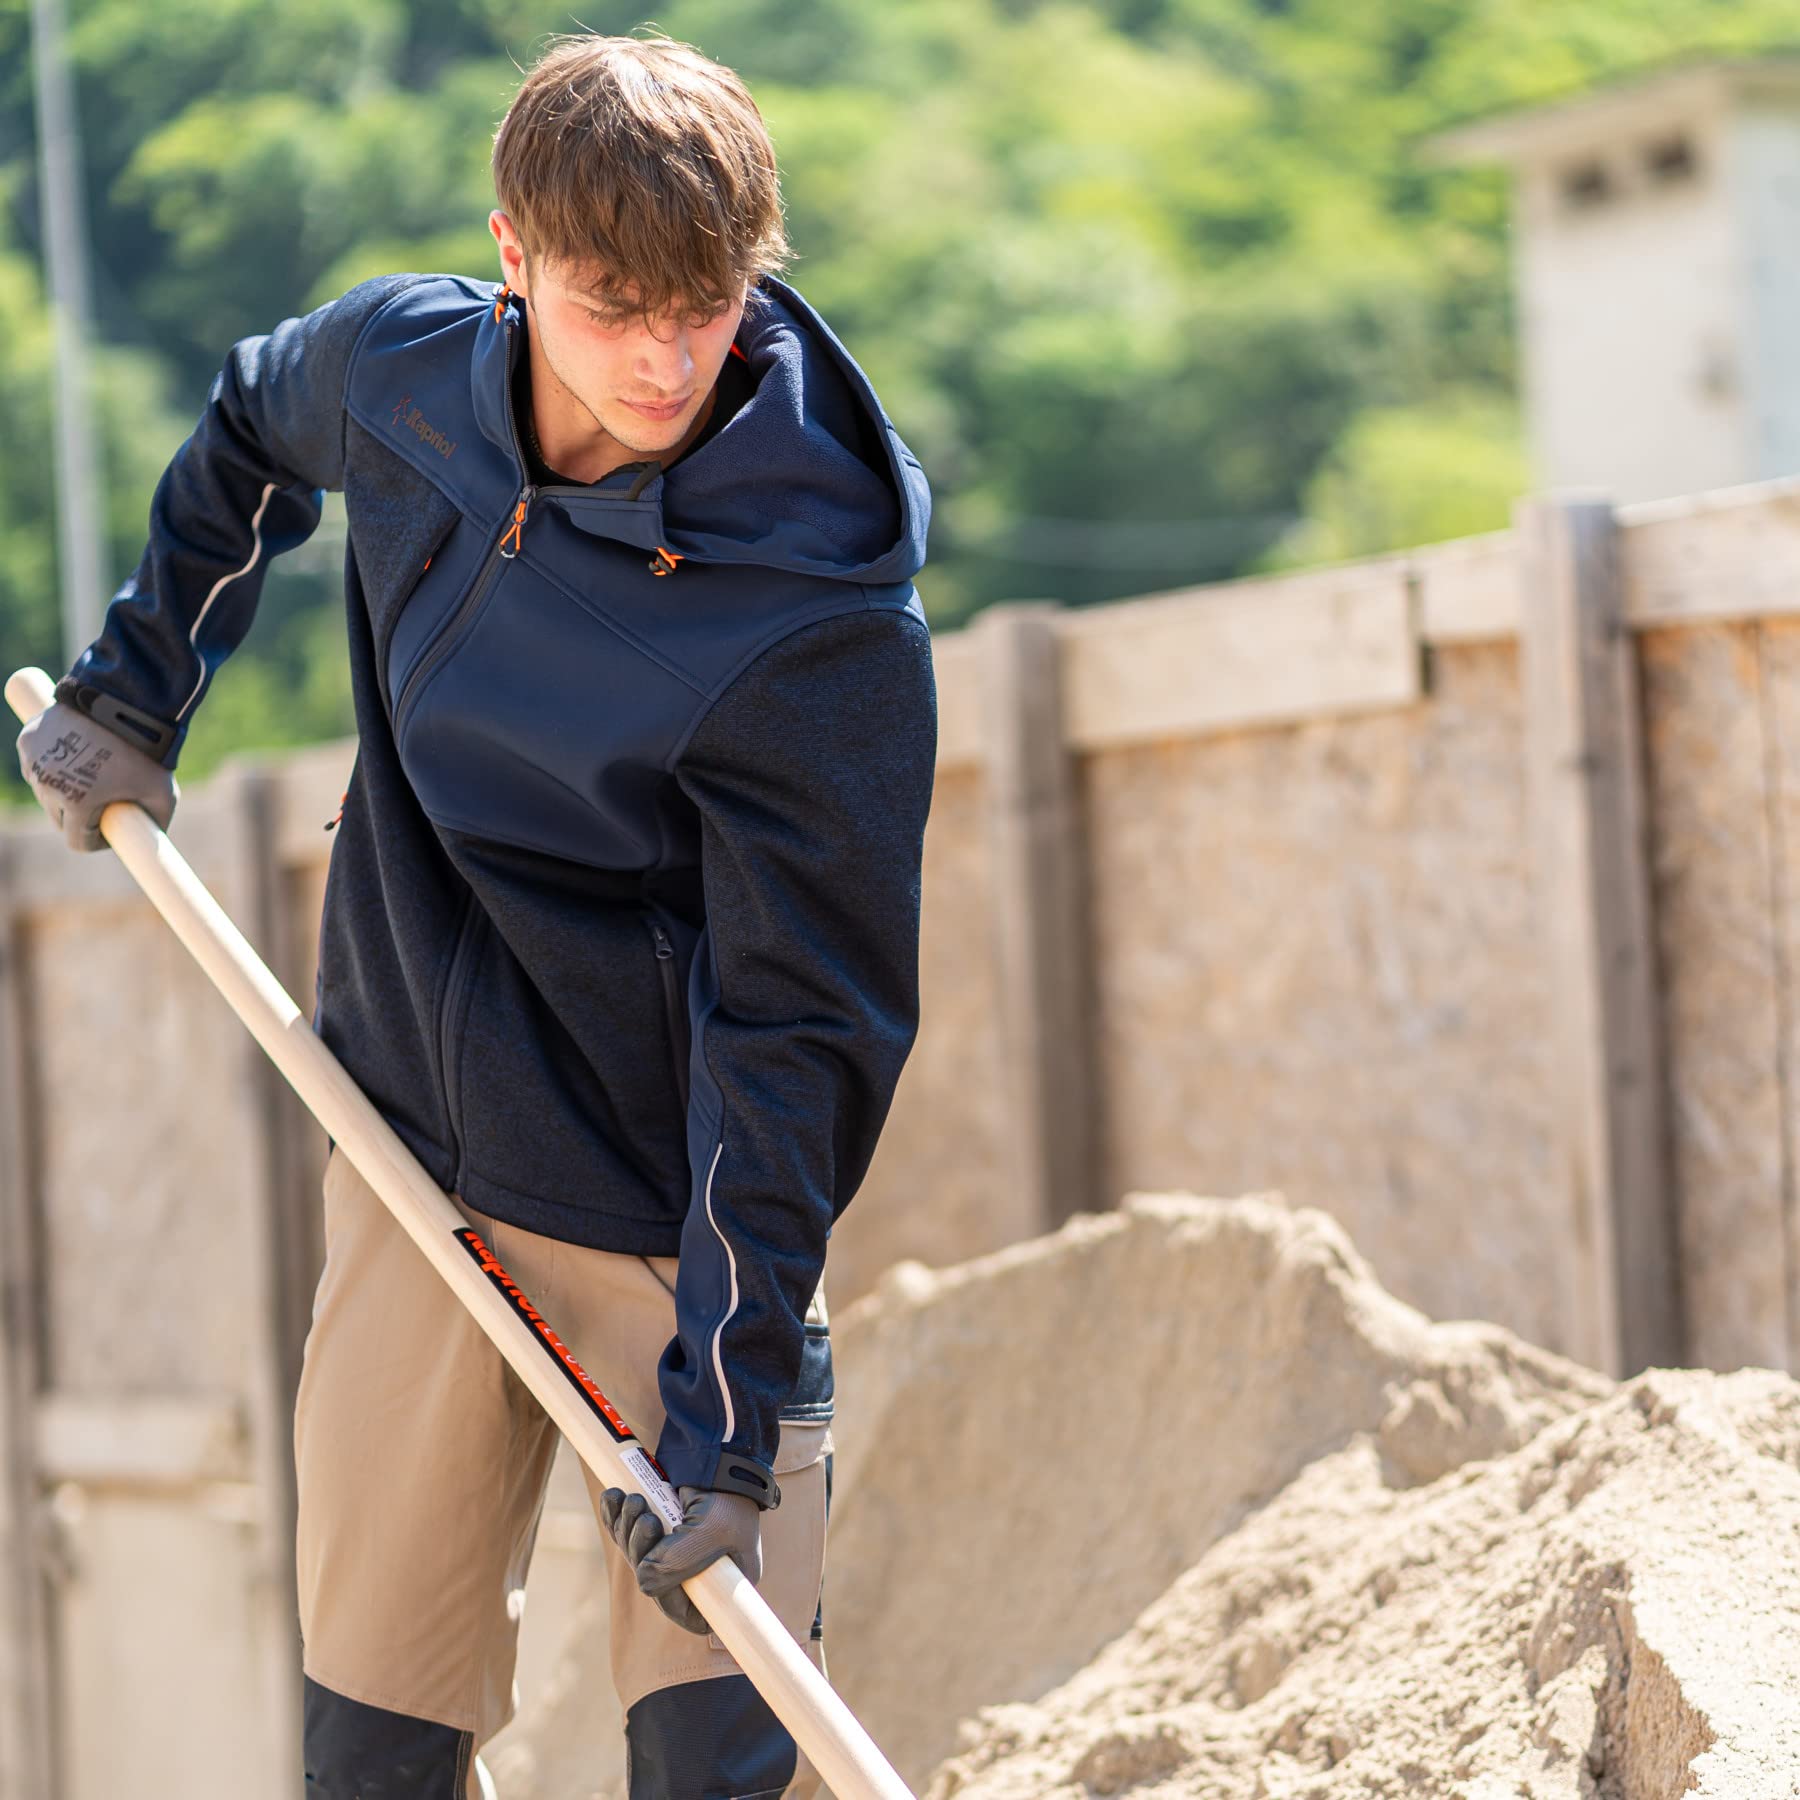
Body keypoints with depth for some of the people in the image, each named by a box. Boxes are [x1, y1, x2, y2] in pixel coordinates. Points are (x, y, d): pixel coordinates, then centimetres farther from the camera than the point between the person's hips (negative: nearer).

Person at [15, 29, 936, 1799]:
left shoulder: (828, 627, -23)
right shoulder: (393, 364, -7)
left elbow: (794, 1033, -21)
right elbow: (249, 427, 20)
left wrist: (726, 1418, -24)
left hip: (674, 1216, -4)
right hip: (413, 1164, 4)